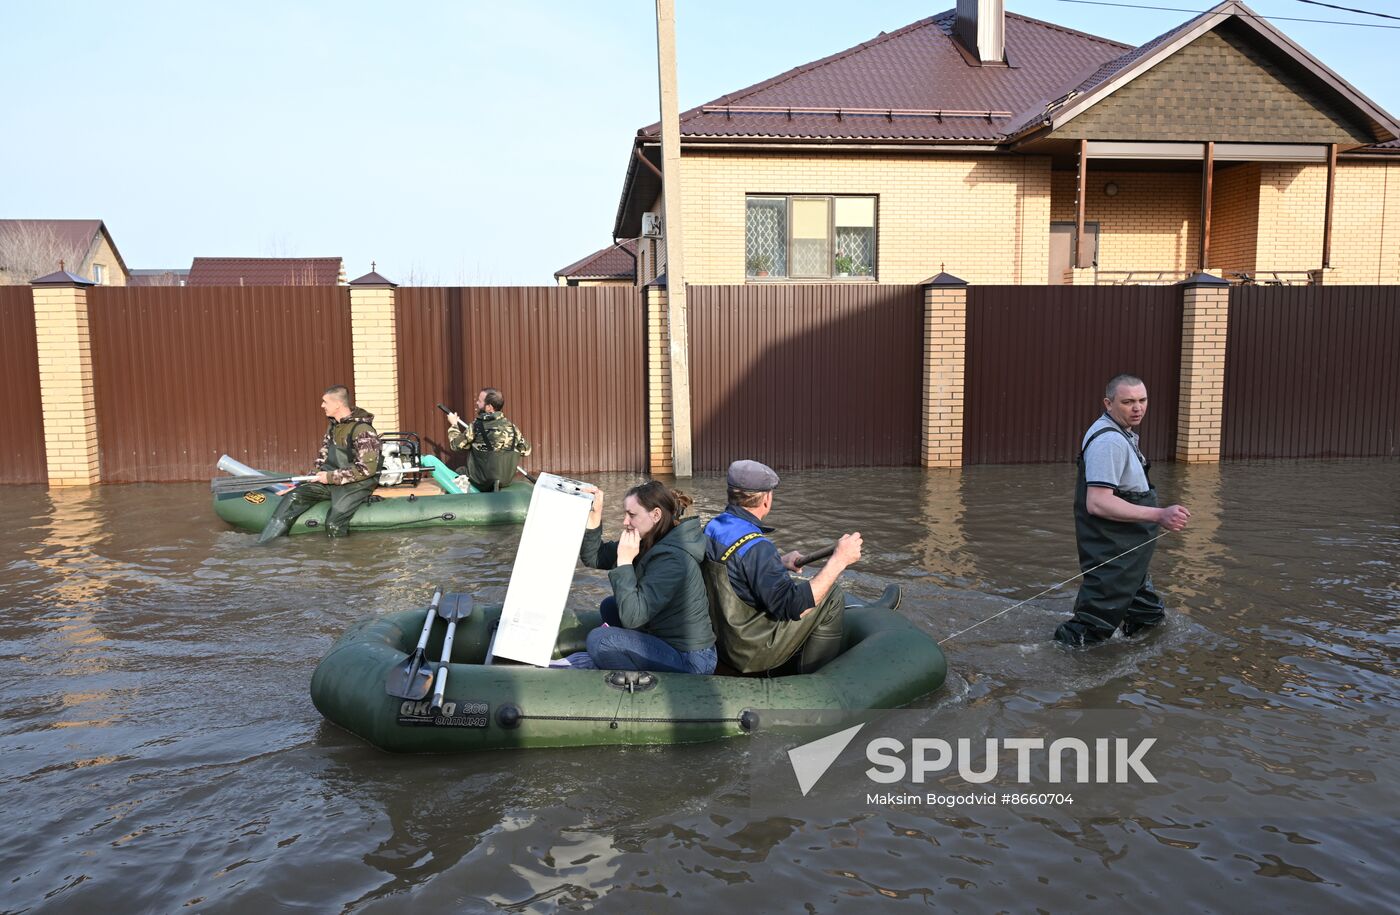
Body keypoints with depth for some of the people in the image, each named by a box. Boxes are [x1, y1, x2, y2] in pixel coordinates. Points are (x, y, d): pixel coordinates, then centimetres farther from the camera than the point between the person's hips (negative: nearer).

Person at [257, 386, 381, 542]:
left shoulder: (363, 430, -20)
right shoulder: (333, 425, 8)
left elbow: (366, 468, -23)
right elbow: (324, 452, 23)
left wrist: (331, 477, -19)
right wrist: (316, 473, 6)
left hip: (356, 484, -7)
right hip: (331, 478, 8)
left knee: (334, 524, -25)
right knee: (294, 497, -8)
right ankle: (261, 545, -9)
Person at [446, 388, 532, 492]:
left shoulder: (477, 426, -15)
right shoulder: (511, 426, -4)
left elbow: (456, 444, -3)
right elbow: (525, 450, 7)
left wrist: (454, 424, 13)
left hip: (482, 482, -4)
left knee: (459, 472, 24)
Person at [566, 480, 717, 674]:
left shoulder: (672, 559, -24)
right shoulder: (648, 543, 3)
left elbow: (631, 617, -28)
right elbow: (593, 557, 5)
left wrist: (624, 562, -23)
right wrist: (594, 517, -8)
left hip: (689, 661, -9)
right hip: (666, 642, 9)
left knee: (600, 639, -18)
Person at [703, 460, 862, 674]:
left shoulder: (712, 527, -1)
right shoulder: (755, 547, -28)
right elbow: (791, 606, -28)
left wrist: (780, 563, 9)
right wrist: (839, 560, -24)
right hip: (752, 654, -9)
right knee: (830, 593, -2)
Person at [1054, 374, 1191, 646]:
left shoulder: (1122, 434, 13)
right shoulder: (1109, 441, -23)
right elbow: (1098, 503, -31)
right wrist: (1159, 516, -33)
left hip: (1127, 552, 11)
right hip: (1112, 555, -11)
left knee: (1149, 617, 25)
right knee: (1093, 629, -5)